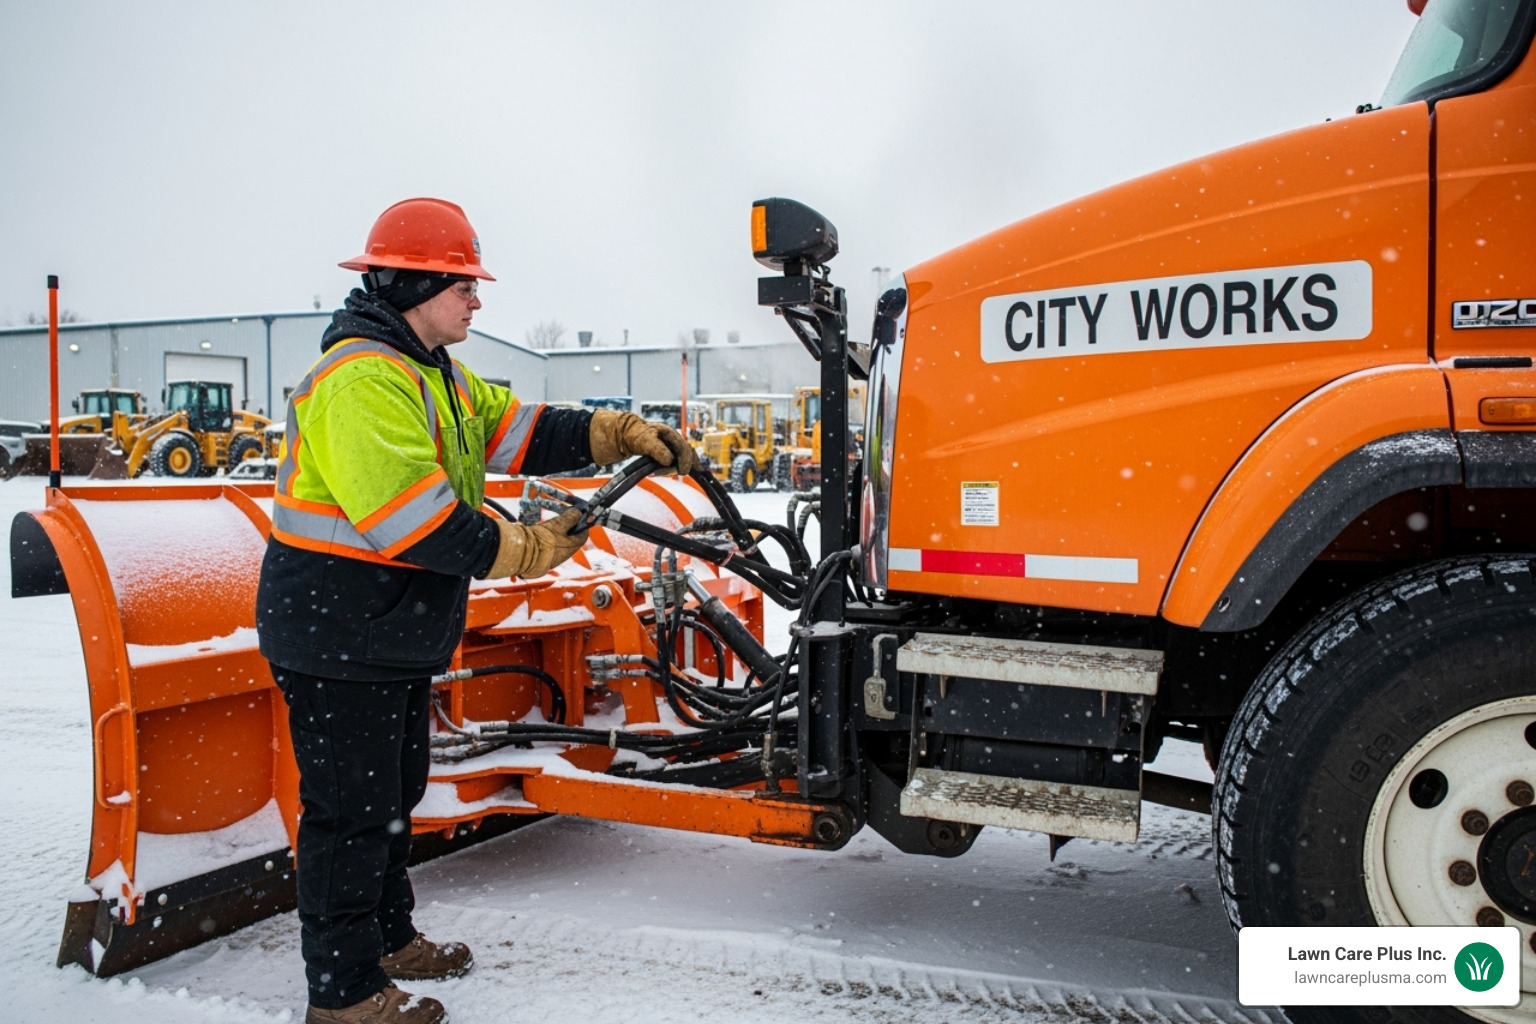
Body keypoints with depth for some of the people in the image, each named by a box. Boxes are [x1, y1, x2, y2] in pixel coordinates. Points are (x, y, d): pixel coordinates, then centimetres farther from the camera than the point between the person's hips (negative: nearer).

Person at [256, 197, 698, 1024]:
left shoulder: (433, 375, 13)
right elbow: (408, 516, -30)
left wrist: (623, 434, -3)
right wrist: (525, 549, -23)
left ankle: (387, 937, 38)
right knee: (349, 810, 1)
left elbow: (519, 429, 10)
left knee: (393, 796, 21)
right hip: (337, 637, -11)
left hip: (397, 636, 11)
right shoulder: (359, 379, -22)